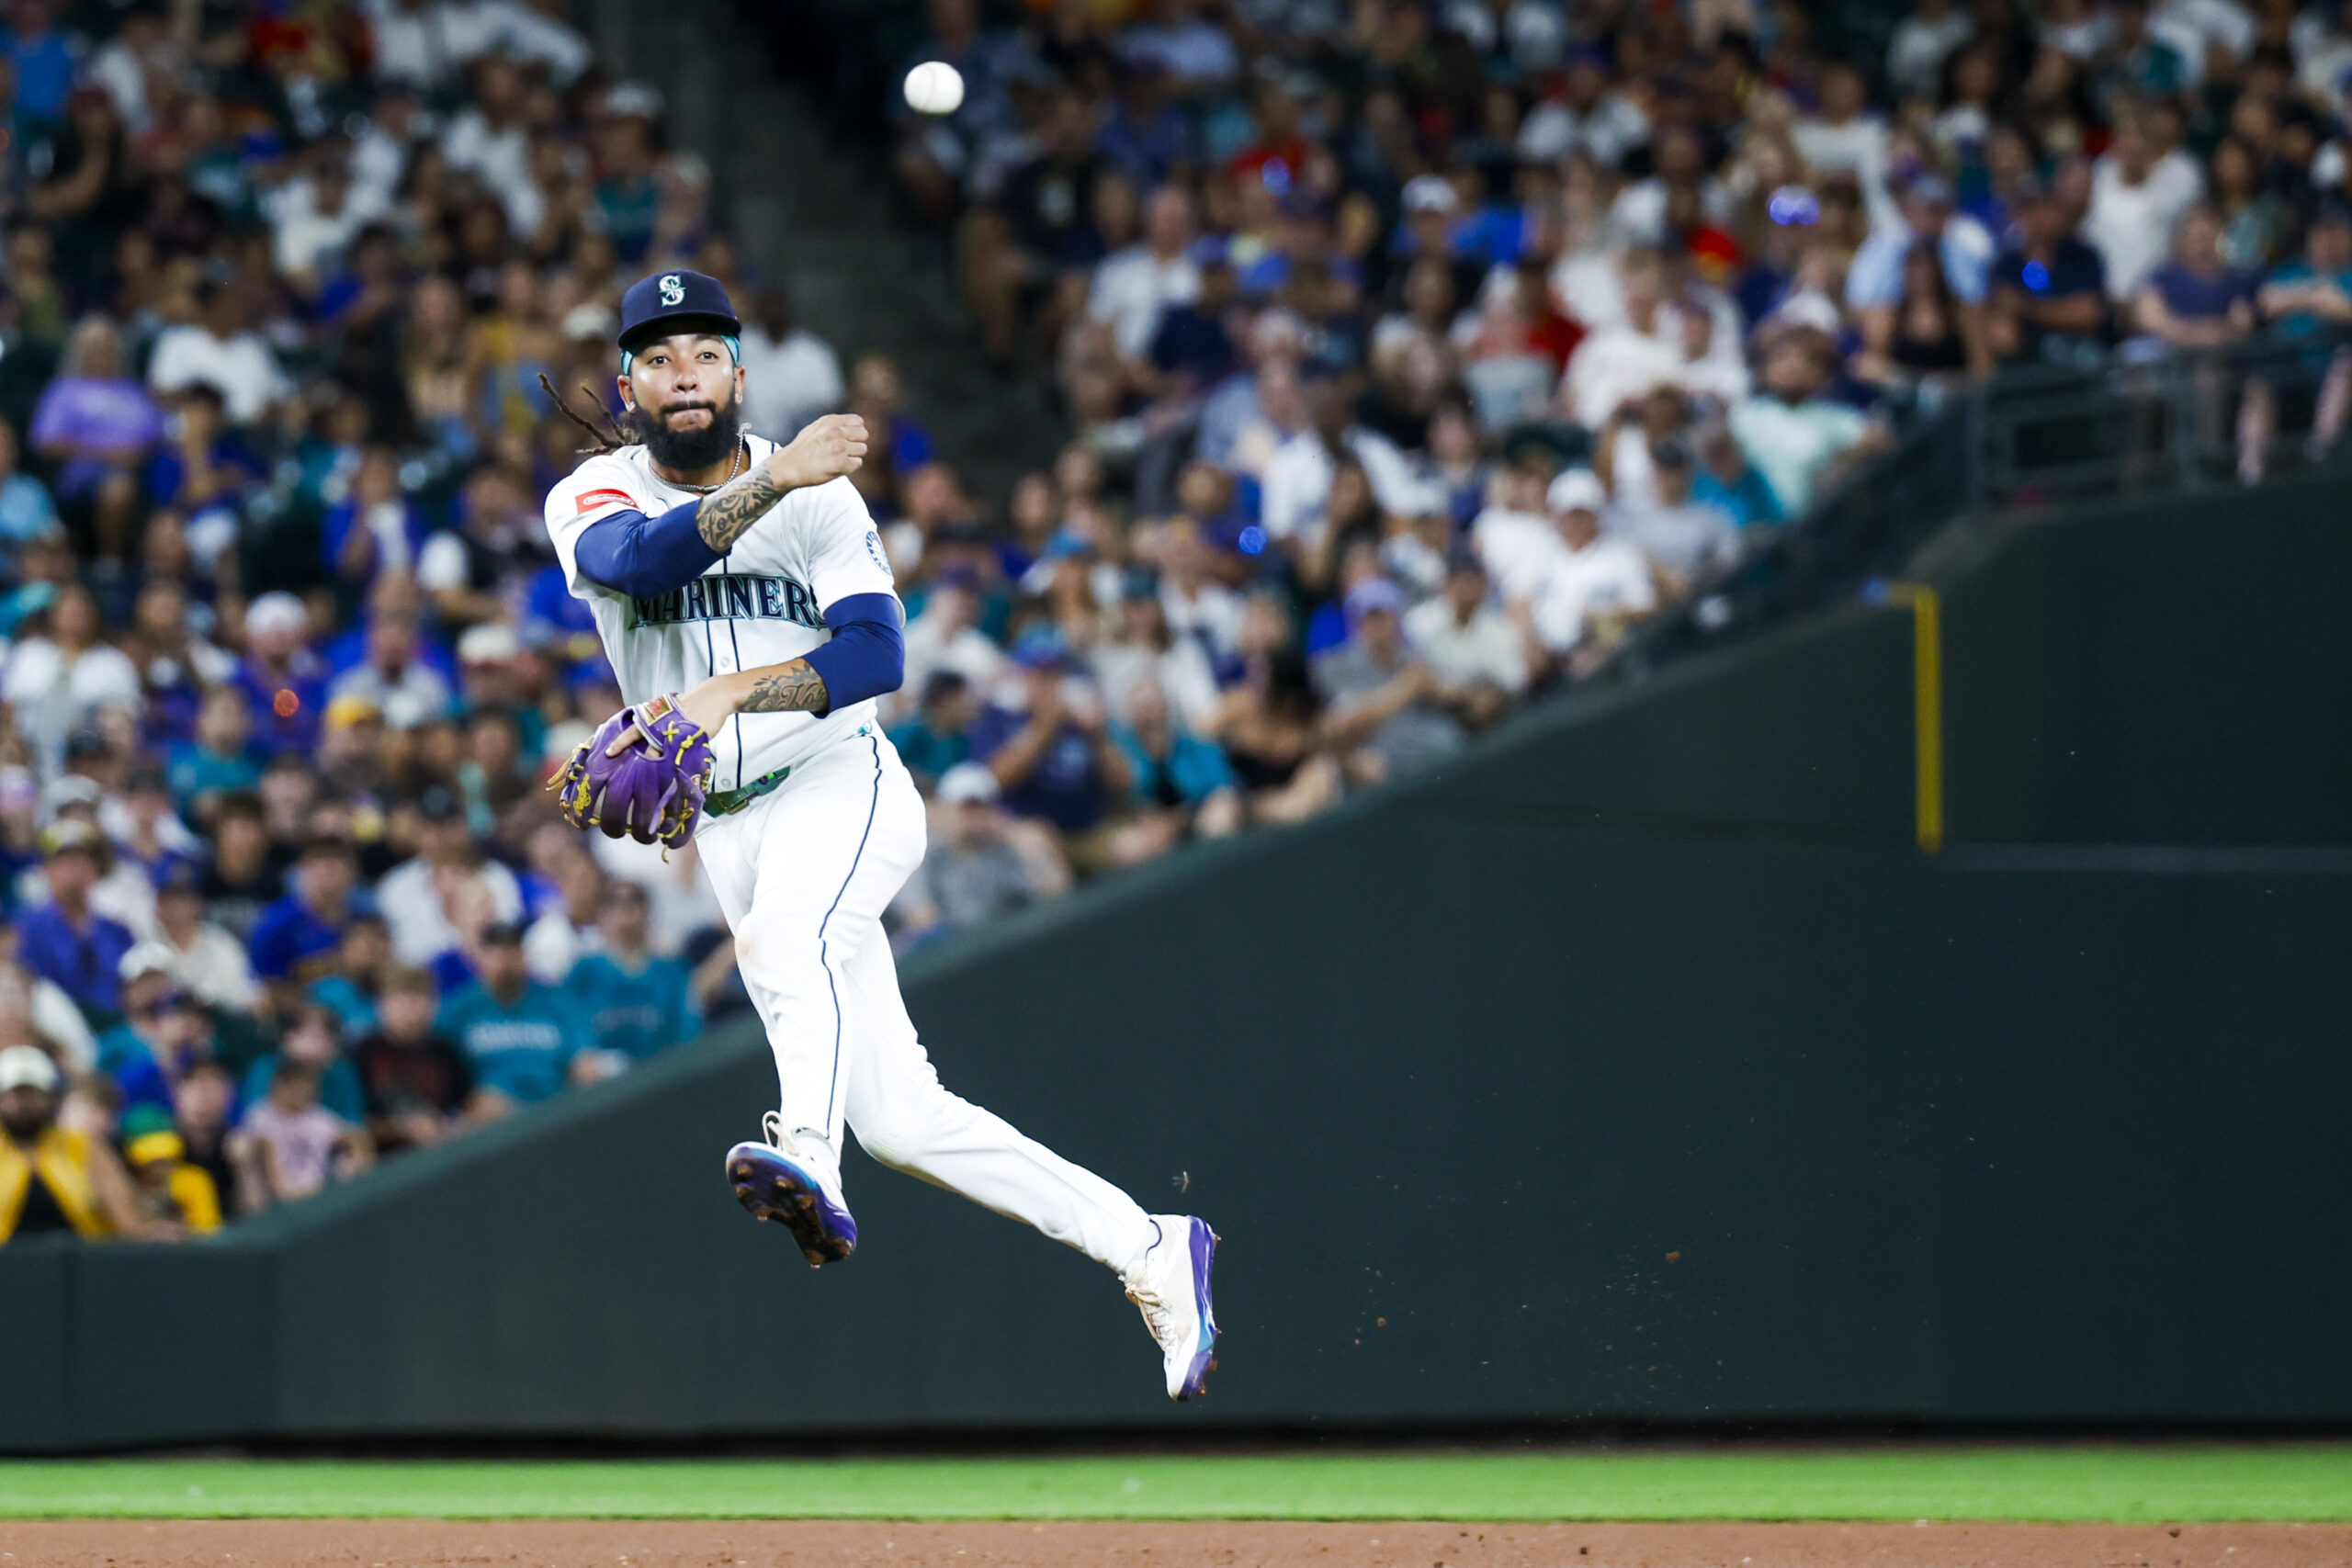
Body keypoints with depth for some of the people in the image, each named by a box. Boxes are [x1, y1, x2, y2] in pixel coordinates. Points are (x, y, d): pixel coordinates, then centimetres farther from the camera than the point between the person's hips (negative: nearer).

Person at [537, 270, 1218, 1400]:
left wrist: (729, 694, -30)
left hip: (841, 787, -3)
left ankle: (808, 1163, -62)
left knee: (786, 936, -38)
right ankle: (1148, 1252, 8)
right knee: (898, 1120, 0)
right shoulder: (592, 499, 0)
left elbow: (878, 653, -16)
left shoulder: (819, 495, -3)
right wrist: (771, 481, -38)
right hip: (730, 831, 3)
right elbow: (639, 559, -25)